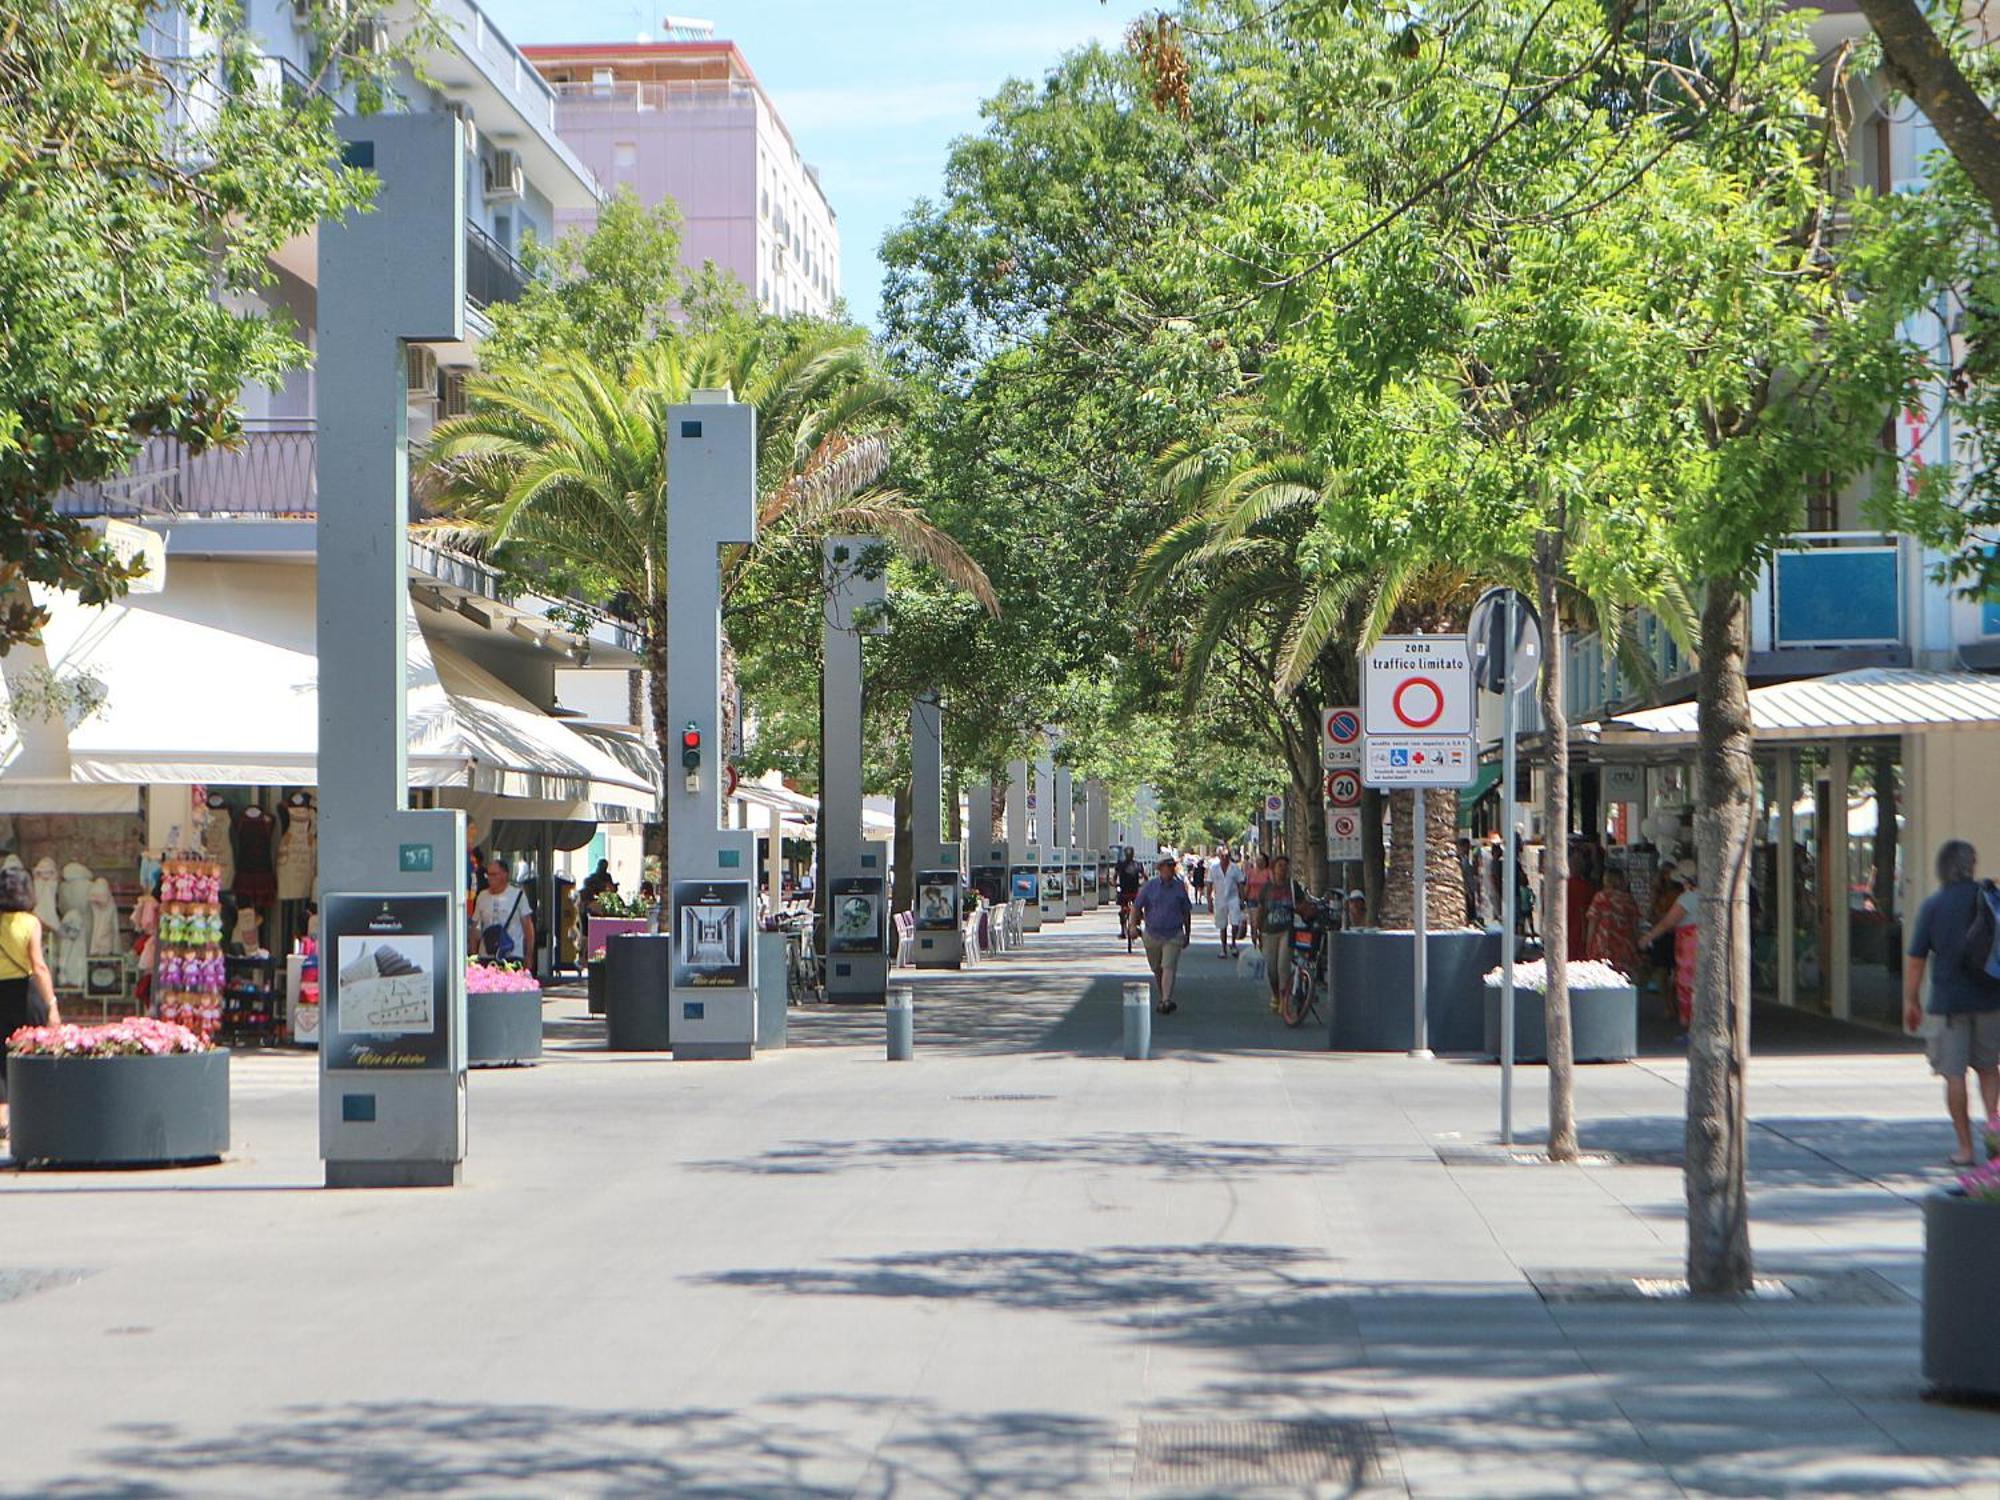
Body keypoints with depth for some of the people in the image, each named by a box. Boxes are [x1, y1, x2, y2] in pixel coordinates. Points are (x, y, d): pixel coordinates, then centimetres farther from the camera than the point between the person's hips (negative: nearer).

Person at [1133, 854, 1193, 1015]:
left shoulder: (1180, 887, 2)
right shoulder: (1149, 886, -1)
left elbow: (1187, 912, 12)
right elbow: (1137, 907, 4)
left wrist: (1187, 934, 15)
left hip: (1174, 935, -1)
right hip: (1152, 934, 1)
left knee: (1169, 967, -15)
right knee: (1157, 969, 12)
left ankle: (1167, 1001, -24)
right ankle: (1163, 997, 31)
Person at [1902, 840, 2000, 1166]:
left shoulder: (1933, 904, -4)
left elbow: (1916, 958, -5)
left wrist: (1910, 1001, 3)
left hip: (1948, 1001, -2)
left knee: (1954, 1075, 3)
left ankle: (1965, 1147, 3)